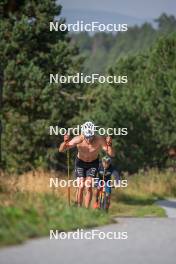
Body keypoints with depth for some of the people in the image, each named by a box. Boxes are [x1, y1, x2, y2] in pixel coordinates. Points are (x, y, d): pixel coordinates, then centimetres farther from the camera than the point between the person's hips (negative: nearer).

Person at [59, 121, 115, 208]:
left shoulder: (99, 139, -31)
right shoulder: (78, 139, -31)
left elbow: (112, 154, -32)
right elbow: (61, 150, -27)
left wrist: (109, 144, -51)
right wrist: (65, 142, -48)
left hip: (93, 163, 0)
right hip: (80, 162, 0)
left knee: (89, 187, -13)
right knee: (81, 187, -9)